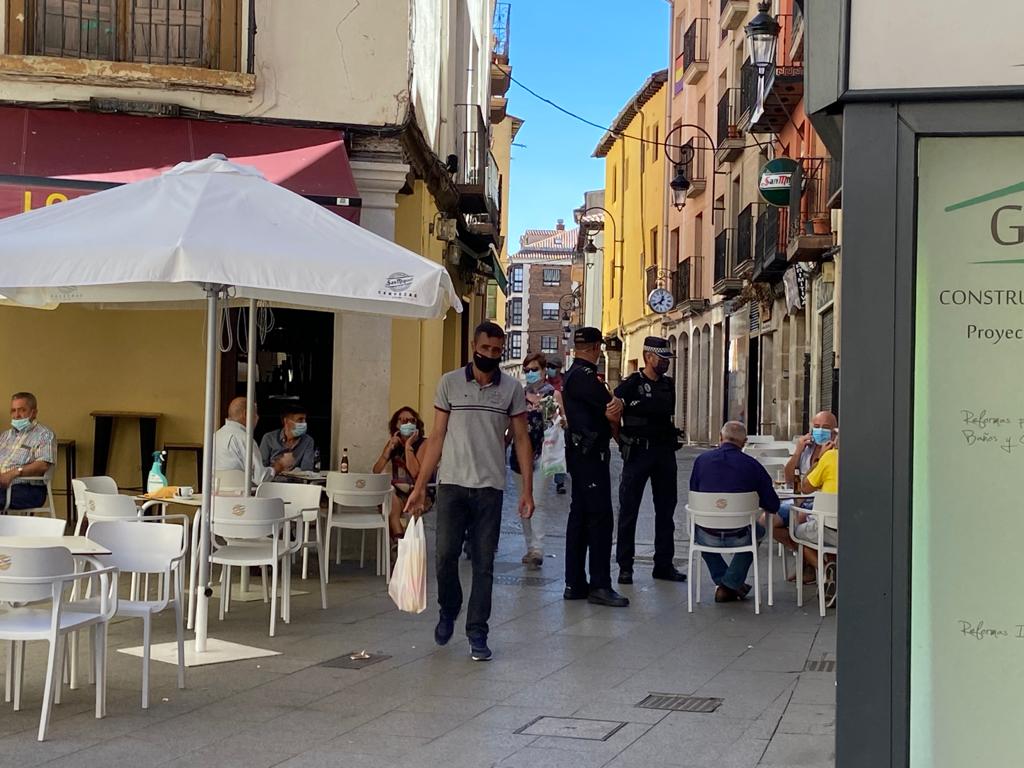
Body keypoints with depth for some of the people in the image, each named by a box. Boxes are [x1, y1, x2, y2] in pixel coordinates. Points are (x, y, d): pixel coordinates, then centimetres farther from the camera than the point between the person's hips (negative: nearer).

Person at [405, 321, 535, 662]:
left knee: (484, 563, 3)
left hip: (490, 487, 0)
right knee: (446, 555, -2)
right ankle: (448, 611, 26)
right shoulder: (449, 383, 3)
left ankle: (477, 633, 11)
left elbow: (521, 440, 5)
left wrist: (527, 490, -2)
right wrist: (419, 487, 0)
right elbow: (437, 437, 4)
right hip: (451, 484, 0)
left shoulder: (512, 389, 4)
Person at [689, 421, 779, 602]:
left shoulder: (702, 460, -3)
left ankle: (723, 582, 31)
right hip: (739, 537, -1)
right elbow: (773, 506, -1)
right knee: (758, 531, 34)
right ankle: (732, 582, 24)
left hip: (708, 537, 1)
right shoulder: (752, 465, -6)